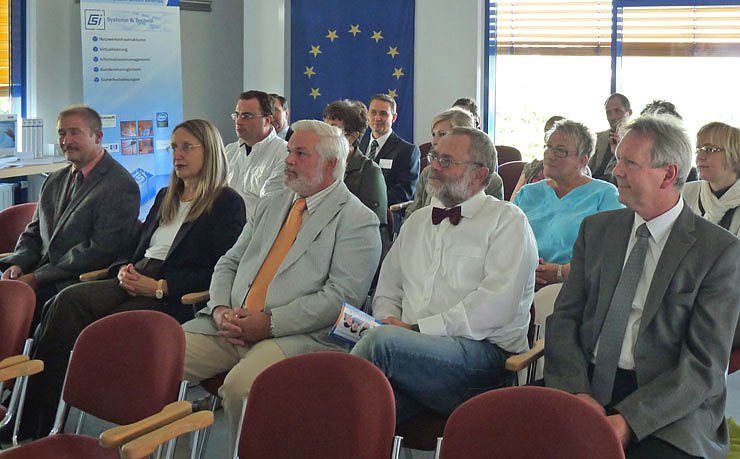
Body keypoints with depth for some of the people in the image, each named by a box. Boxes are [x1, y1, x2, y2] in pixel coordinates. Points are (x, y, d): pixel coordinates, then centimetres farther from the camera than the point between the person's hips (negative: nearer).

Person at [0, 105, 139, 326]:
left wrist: (37, 277, -15)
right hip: (41, 280, 7)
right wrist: (18, 264, 0)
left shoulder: (120, 186, -7)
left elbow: (100, 250, -15)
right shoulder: (54, 181, 20)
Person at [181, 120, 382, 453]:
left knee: (240, 386, -34)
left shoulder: (357, 221, 0)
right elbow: (228, 264, 22)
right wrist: (220, 309, 0)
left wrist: (271, 322, -16)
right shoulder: (271, 205, 24)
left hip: (298, 335, -6)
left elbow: (341, 296, -11)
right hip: (230, 325, 7)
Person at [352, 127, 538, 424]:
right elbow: (388, 291, 26)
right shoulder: (417, 221, 26)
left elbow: (497, 304, -9)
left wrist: (417, 328, -11)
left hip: (483, 351, -4)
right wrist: (388, 320, 1)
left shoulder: (507, 220, 5)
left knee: (382, 341, -33)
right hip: (413, 349, 4)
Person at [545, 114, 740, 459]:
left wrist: (628, 421, -18)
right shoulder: (596, 229, 12)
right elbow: (564, 318, 9)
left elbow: (705, 364, -8)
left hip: (669, 412, -3)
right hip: (589, 387, 4)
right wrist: (576, 391, -9)